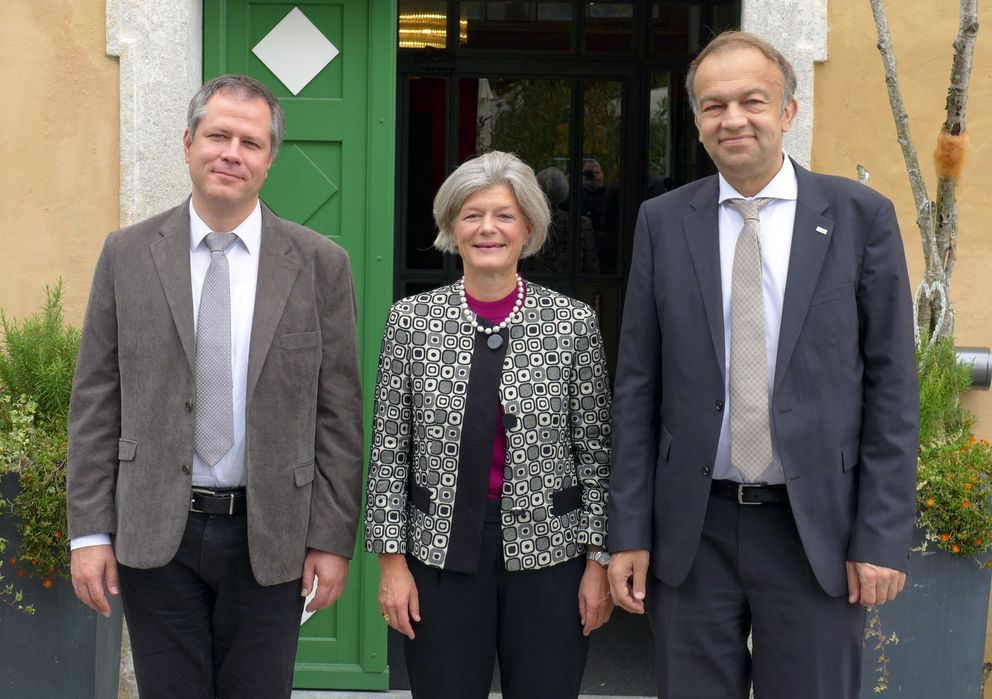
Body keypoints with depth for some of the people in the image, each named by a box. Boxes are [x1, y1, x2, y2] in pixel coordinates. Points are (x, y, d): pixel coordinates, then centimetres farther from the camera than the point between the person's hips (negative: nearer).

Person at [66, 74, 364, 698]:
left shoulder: (320, 264, -1)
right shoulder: (127, 255, 2)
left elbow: (340, 414, -1)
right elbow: (95, 401, 2)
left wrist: (332, 540, -3)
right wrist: (90, 531, -2)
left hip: (270, 538, 0)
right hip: (154, 534, 1)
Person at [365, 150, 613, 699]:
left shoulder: (573, 322, -2)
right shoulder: (411, 319, 0)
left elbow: (595, 451, 0)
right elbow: (388, 451, 1)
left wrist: (598, 561, -2)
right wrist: (392, 559, -1)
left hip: (547, 551, 0)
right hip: (440, 553, 0)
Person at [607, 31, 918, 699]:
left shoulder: (861, 216, -1)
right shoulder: (662, 222, 4)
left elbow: (892, 385, -1)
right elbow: (638, 387, 4)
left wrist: (883, 536, -6)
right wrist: (629, 532, 1)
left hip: (818, 531, -1)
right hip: (692, 528, 2)